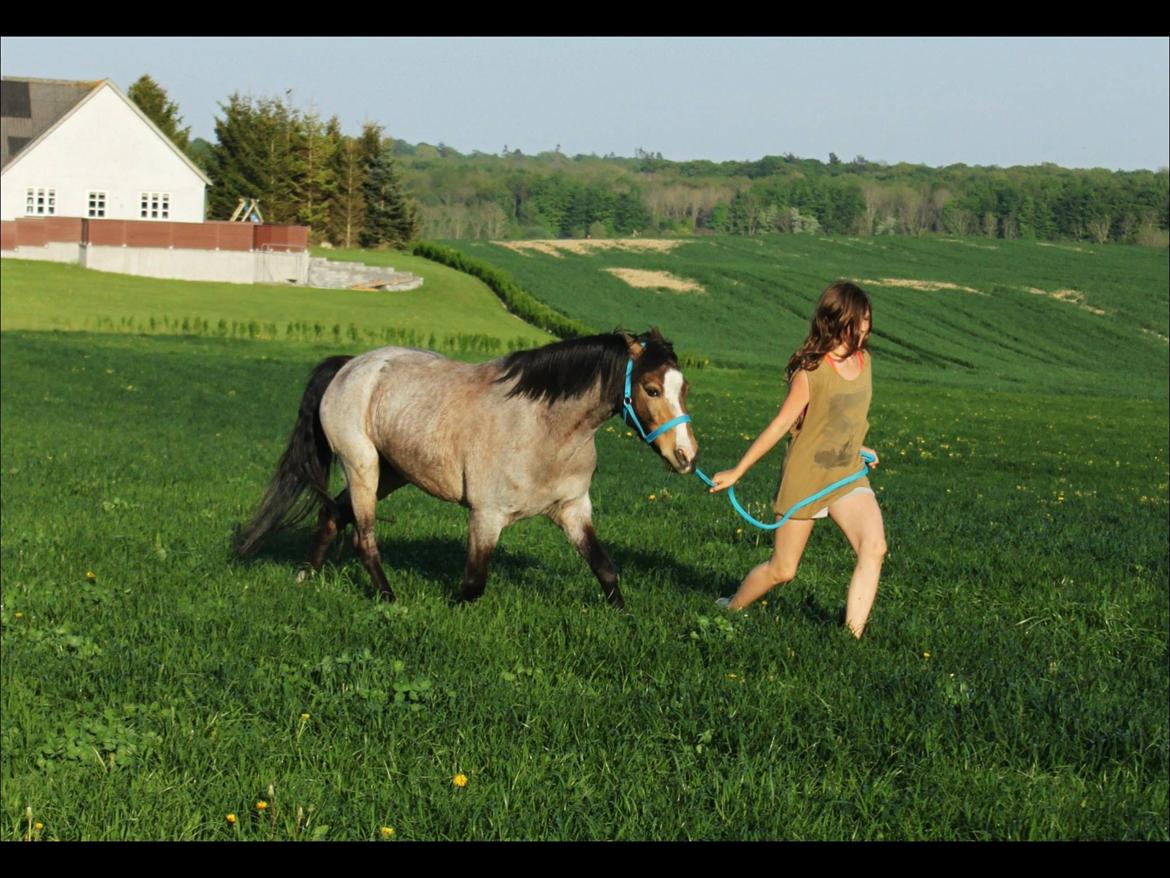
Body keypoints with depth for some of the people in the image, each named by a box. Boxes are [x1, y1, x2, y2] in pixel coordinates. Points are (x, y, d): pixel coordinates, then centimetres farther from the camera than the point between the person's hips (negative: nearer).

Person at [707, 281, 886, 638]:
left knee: (874, 547, -20)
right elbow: (781, 424, -12)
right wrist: (737, 471, -10)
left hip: (849, 477, 5)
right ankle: (730, 609, 32)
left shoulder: (862, 359, 2)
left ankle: (852, 636, -18)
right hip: (805, 478, -5)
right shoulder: (812, 371, -17)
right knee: (782, 569, 5)